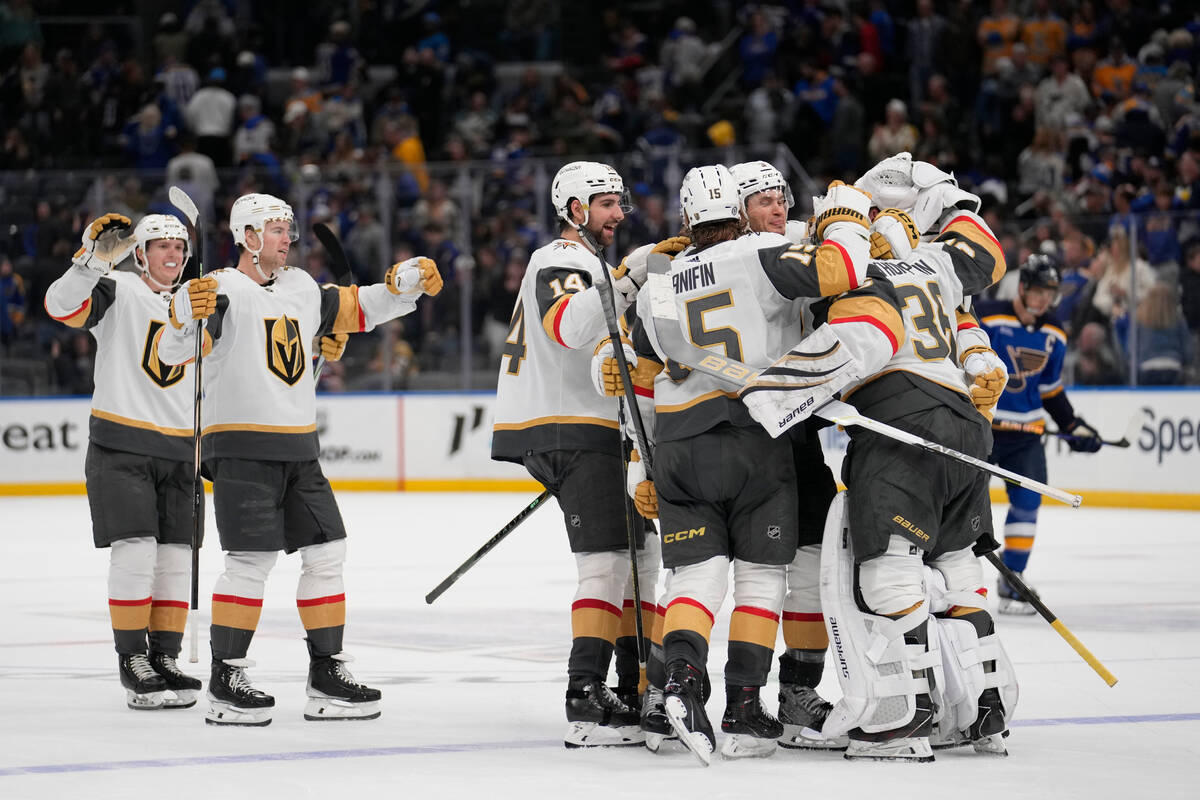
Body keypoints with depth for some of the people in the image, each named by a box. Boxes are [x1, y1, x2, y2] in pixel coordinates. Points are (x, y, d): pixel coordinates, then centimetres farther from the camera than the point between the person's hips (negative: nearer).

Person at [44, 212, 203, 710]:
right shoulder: (117, 292, -4)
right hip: (120, 448, -6)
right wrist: (96, 259, -36)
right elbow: (63, 305, -23)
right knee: (136, 551, -12)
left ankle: (165, 660, 13)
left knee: (175, 556, 4)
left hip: (177, 452, 6)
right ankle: (133, 664, -5)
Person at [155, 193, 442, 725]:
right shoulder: (223, 291, -9)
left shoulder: (301, 288, 14)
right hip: (240, 448, -8)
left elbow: (355, 309, 27)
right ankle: (225, 682, -4)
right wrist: (186, 315, -40)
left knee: (326, 552, 6)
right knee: (251, 561, -12)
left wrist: (405, 285, 13)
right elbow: (172, 352, -20)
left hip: (298, 448, 8)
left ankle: (326, 675, 14)